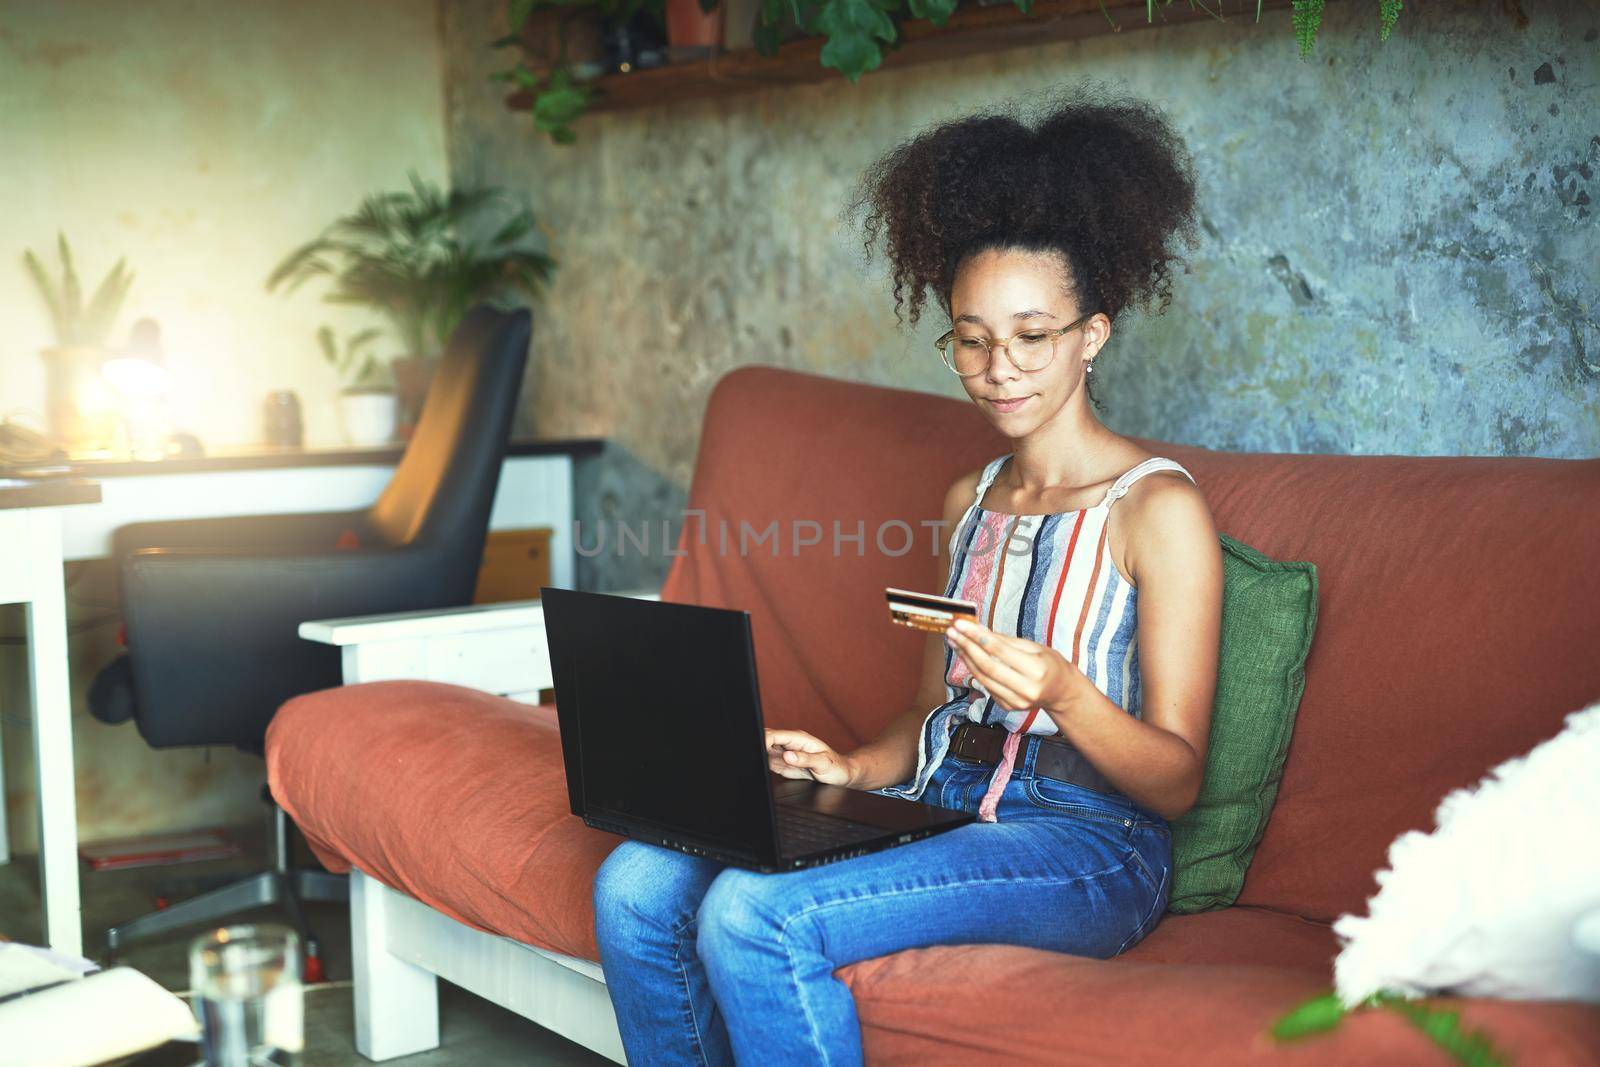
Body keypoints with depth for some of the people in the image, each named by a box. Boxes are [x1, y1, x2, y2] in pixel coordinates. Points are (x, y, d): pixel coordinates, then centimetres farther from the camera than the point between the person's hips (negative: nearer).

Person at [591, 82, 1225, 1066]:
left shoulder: (1158, 505, -6)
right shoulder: (973, 502, 17)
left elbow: (1177, 781, -8)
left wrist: (1062, 694, -27)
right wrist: (852, 768, 2)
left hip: (1085, 839, -7)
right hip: (944, 801, 7)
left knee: (756, 916, -29)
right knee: (639, 884, -14)